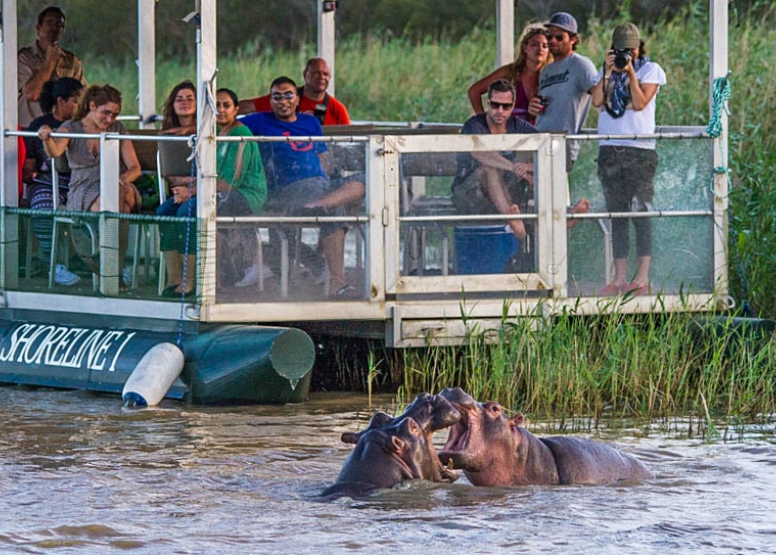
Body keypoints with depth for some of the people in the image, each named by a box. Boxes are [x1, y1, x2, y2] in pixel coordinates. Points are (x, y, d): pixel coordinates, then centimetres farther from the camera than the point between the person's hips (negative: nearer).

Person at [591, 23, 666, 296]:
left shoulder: (651, 70, 5)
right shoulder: (607, 72, 17)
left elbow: (640, 103, -8)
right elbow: (597, 100, 0)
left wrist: (630, 72, -12)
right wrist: (608, 71, -6)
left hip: (639, 149, -5)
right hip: (610, 148, 5)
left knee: (641, 212, -9)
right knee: (617, 214, 5)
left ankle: (643, 278, -11)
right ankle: (619, 278, 6)